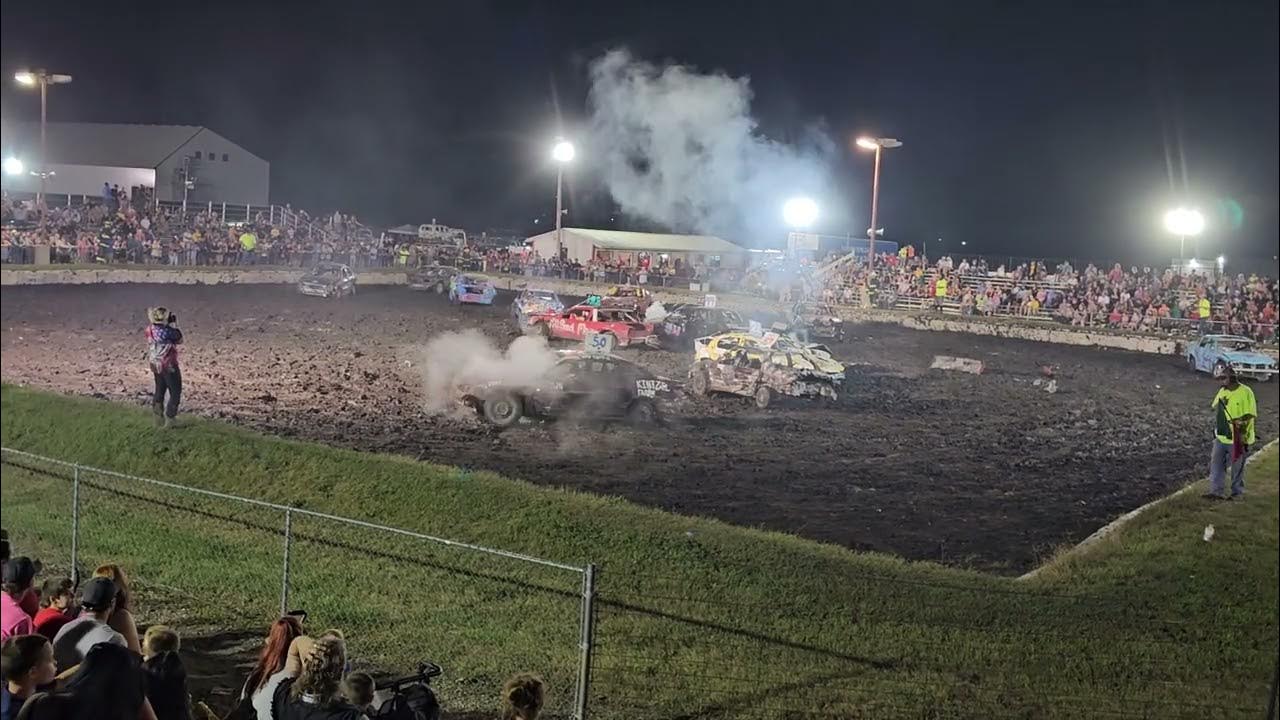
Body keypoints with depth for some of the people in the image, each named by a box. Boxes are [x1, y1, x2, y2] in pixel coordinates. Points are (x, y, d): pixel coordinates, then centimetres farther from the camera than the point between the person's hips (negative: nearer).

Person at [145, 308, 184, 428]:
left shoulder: (149, 330, -5)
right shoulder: (167, 331, -23)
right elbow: (180, 340, -6)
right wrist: (175, 325, -1)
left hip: (155, 365, 7)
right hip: (168, 366, -7)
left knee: (159, 391, 21)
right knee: (175, 393, 6)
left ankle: (158, 420, 24)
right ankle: (168, 420, 3)